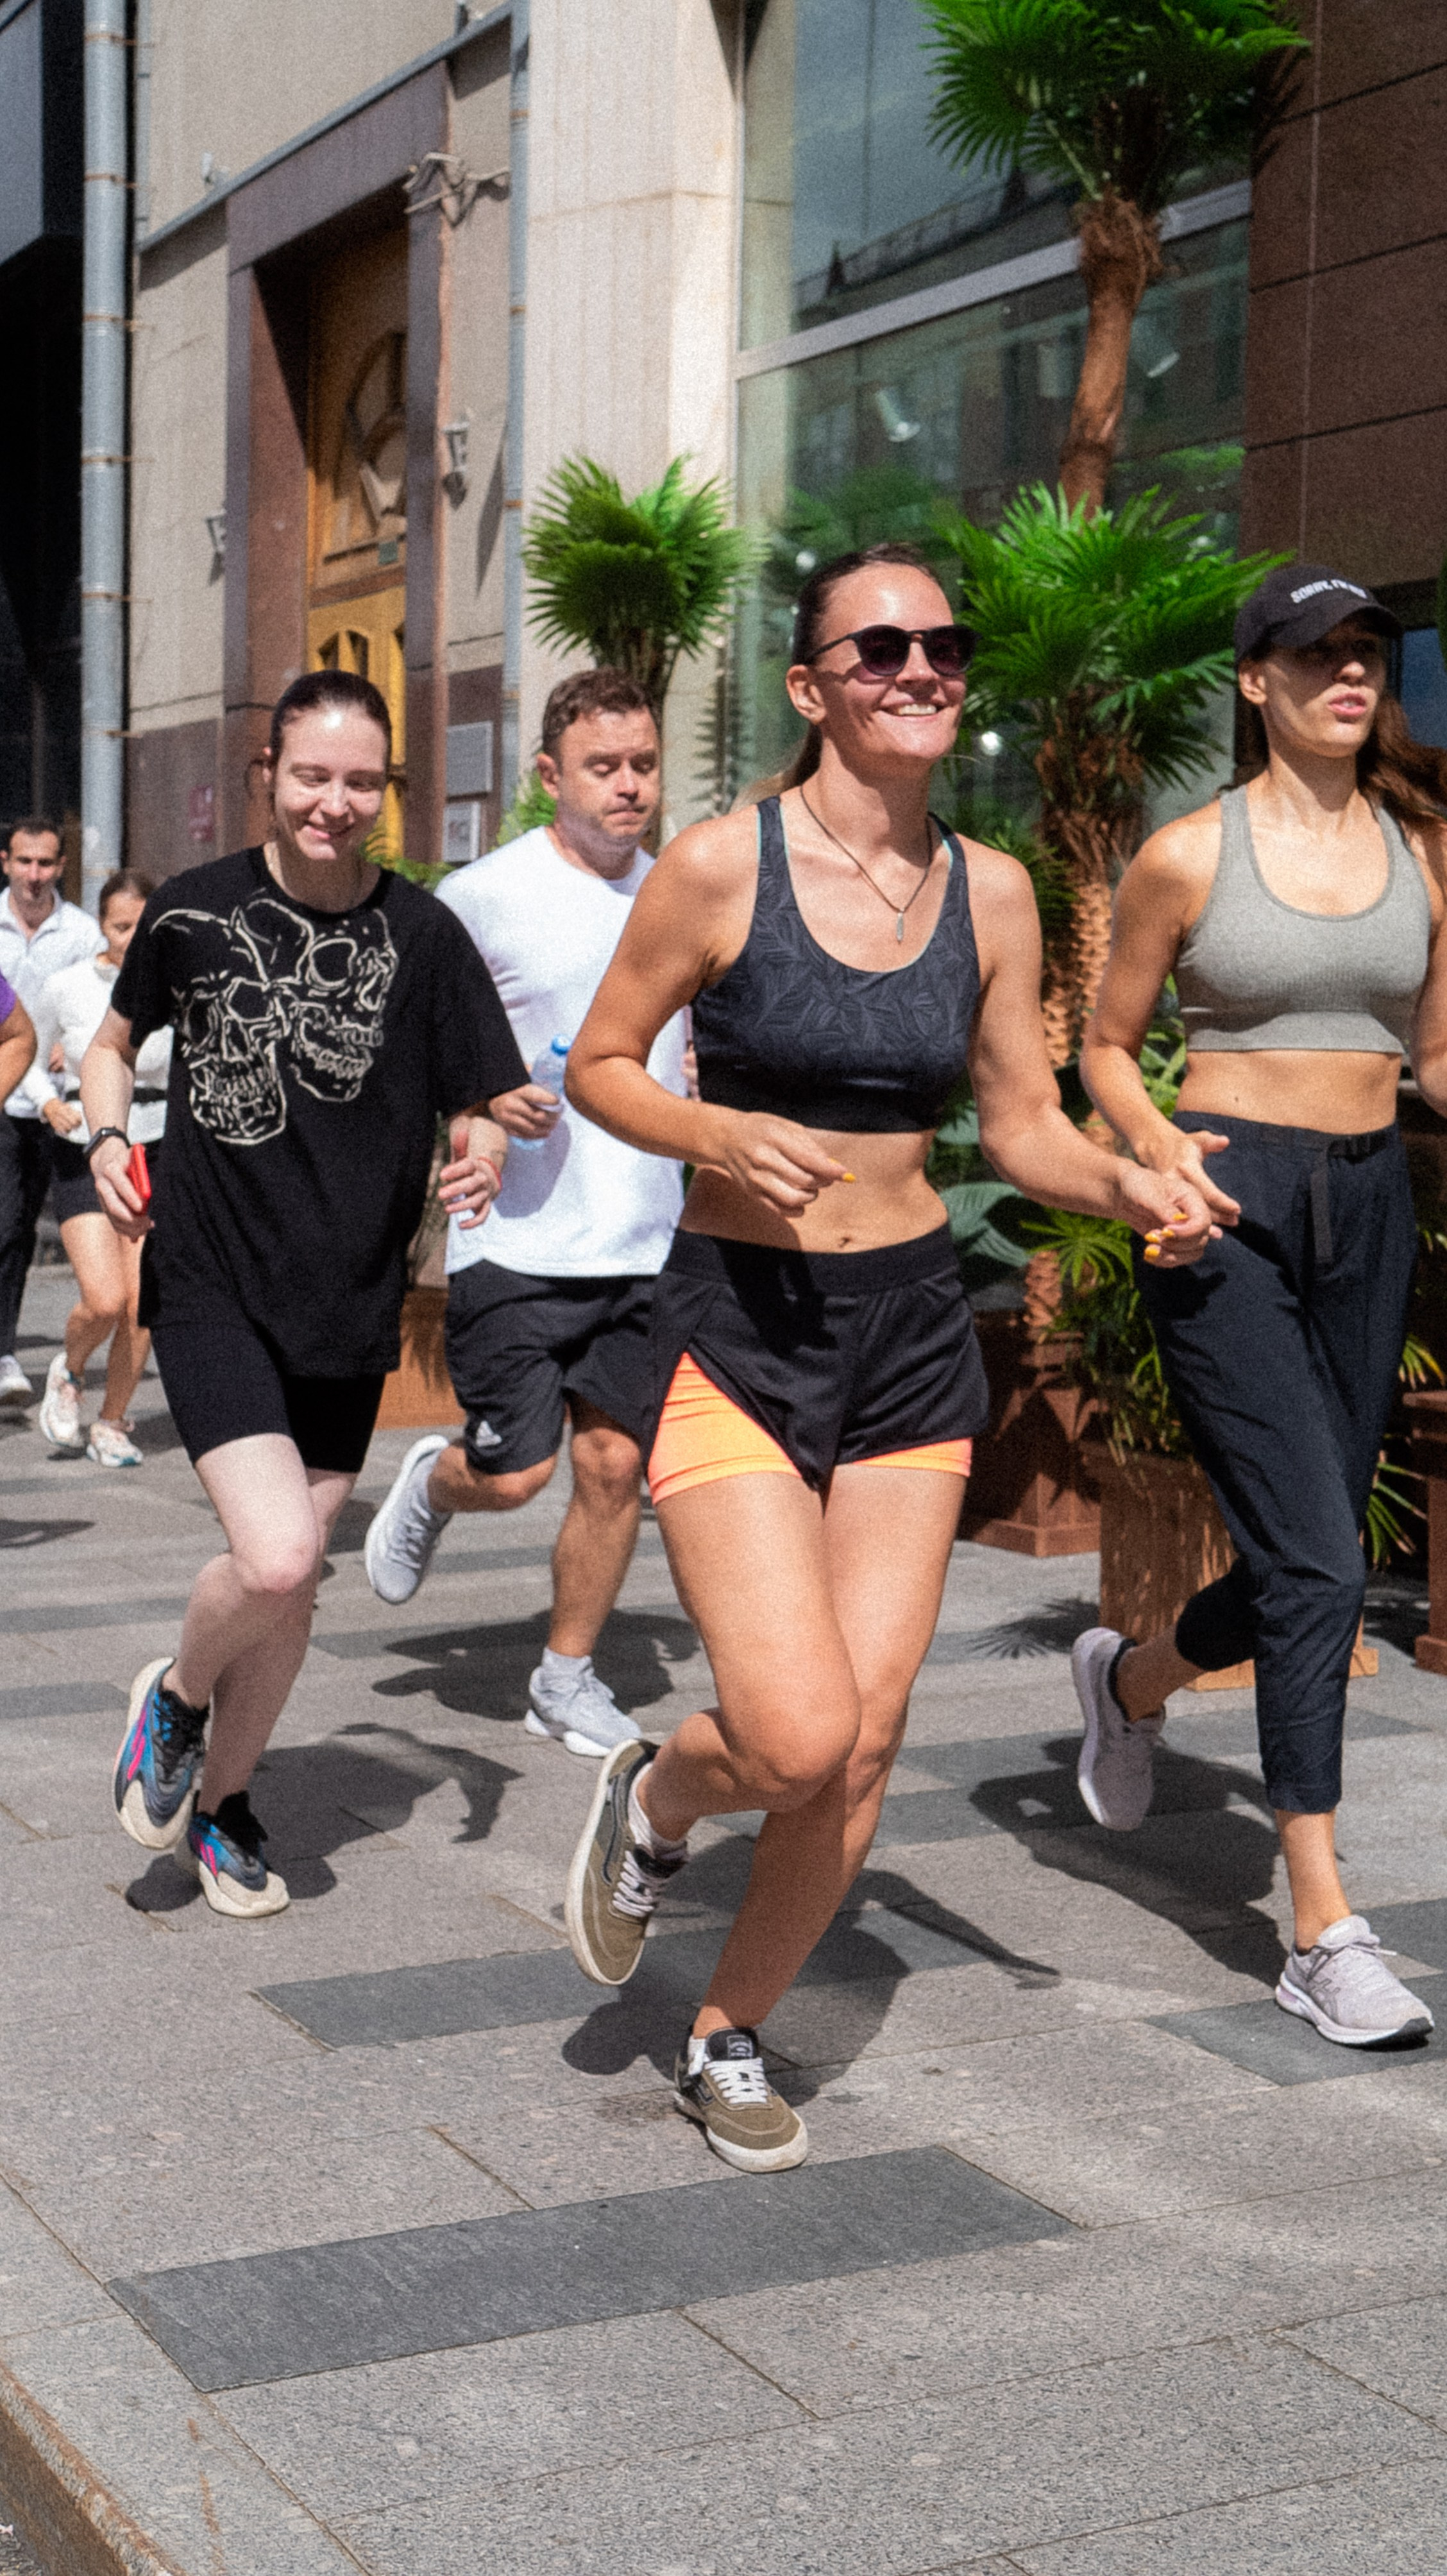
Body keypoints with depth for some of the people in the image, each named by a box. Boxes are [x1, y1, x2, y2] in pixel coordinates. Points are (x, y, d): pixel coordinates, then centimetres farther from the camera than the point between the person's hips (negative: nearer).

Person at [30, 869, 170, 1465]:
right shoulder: (65, 987, -5)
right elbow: (30, 1060, 10)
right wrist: (51, 1104, -10)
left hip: (156, 1153, 1)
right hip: (83, 1156, -1)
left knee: (141, 1305, -3)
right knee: (104, 1302, -15)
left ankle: (111, 1422, 19)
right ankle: (68, 1372, 19)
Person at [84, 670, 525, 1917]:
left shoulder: (423, 935, -4)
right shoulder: (194, 910, -1)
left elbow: (480, 1111, 1)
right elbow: (116, 1039, 16)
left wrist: (481, 1156, -22)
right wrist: (107, 1135, -3)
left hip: (348, 1301, 2)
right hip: (209, 1284, -2)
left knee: (291, 1579, 11)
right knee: (273, 1559, -19)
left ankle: (221, 1800, 35)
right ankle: (177, 1696, 15)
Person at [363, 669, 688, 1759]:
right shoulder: (483, 897, -6)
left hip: (646, 1240, 4)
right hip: (516, 1238, -4)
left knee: (613, 1462, 4)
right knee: (513, 1475, -5)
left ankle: (568, 1677, 21)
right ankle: (434, 1480, 32)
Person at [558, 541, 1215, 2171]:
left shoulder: (990, 892, 2)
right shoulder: (720, 865, -9)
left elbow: (1022, 1124, 8)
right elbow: (597, 1067, -1)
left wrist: (1126, 1186, -12)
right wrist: (722, 1134, -19)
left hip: (913, 1331, 4)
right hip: (736, 1328, -4)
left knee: (867, 1743, 4)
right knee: (797, 1738, -16)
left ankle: (729, 2044, 27)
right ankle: (653, 1801, 21)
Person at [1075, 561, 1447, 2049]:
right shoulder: (1189, 855, -2)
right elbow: (1106, 1051, 4)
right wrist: (1157, 1144, -15)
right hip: (1228, 1205, -5)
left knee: (1307, 1562, 11)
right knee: (1317, 1561, -14)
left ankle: (1129, 1677, 44)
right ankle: (1324, 1936, -6)